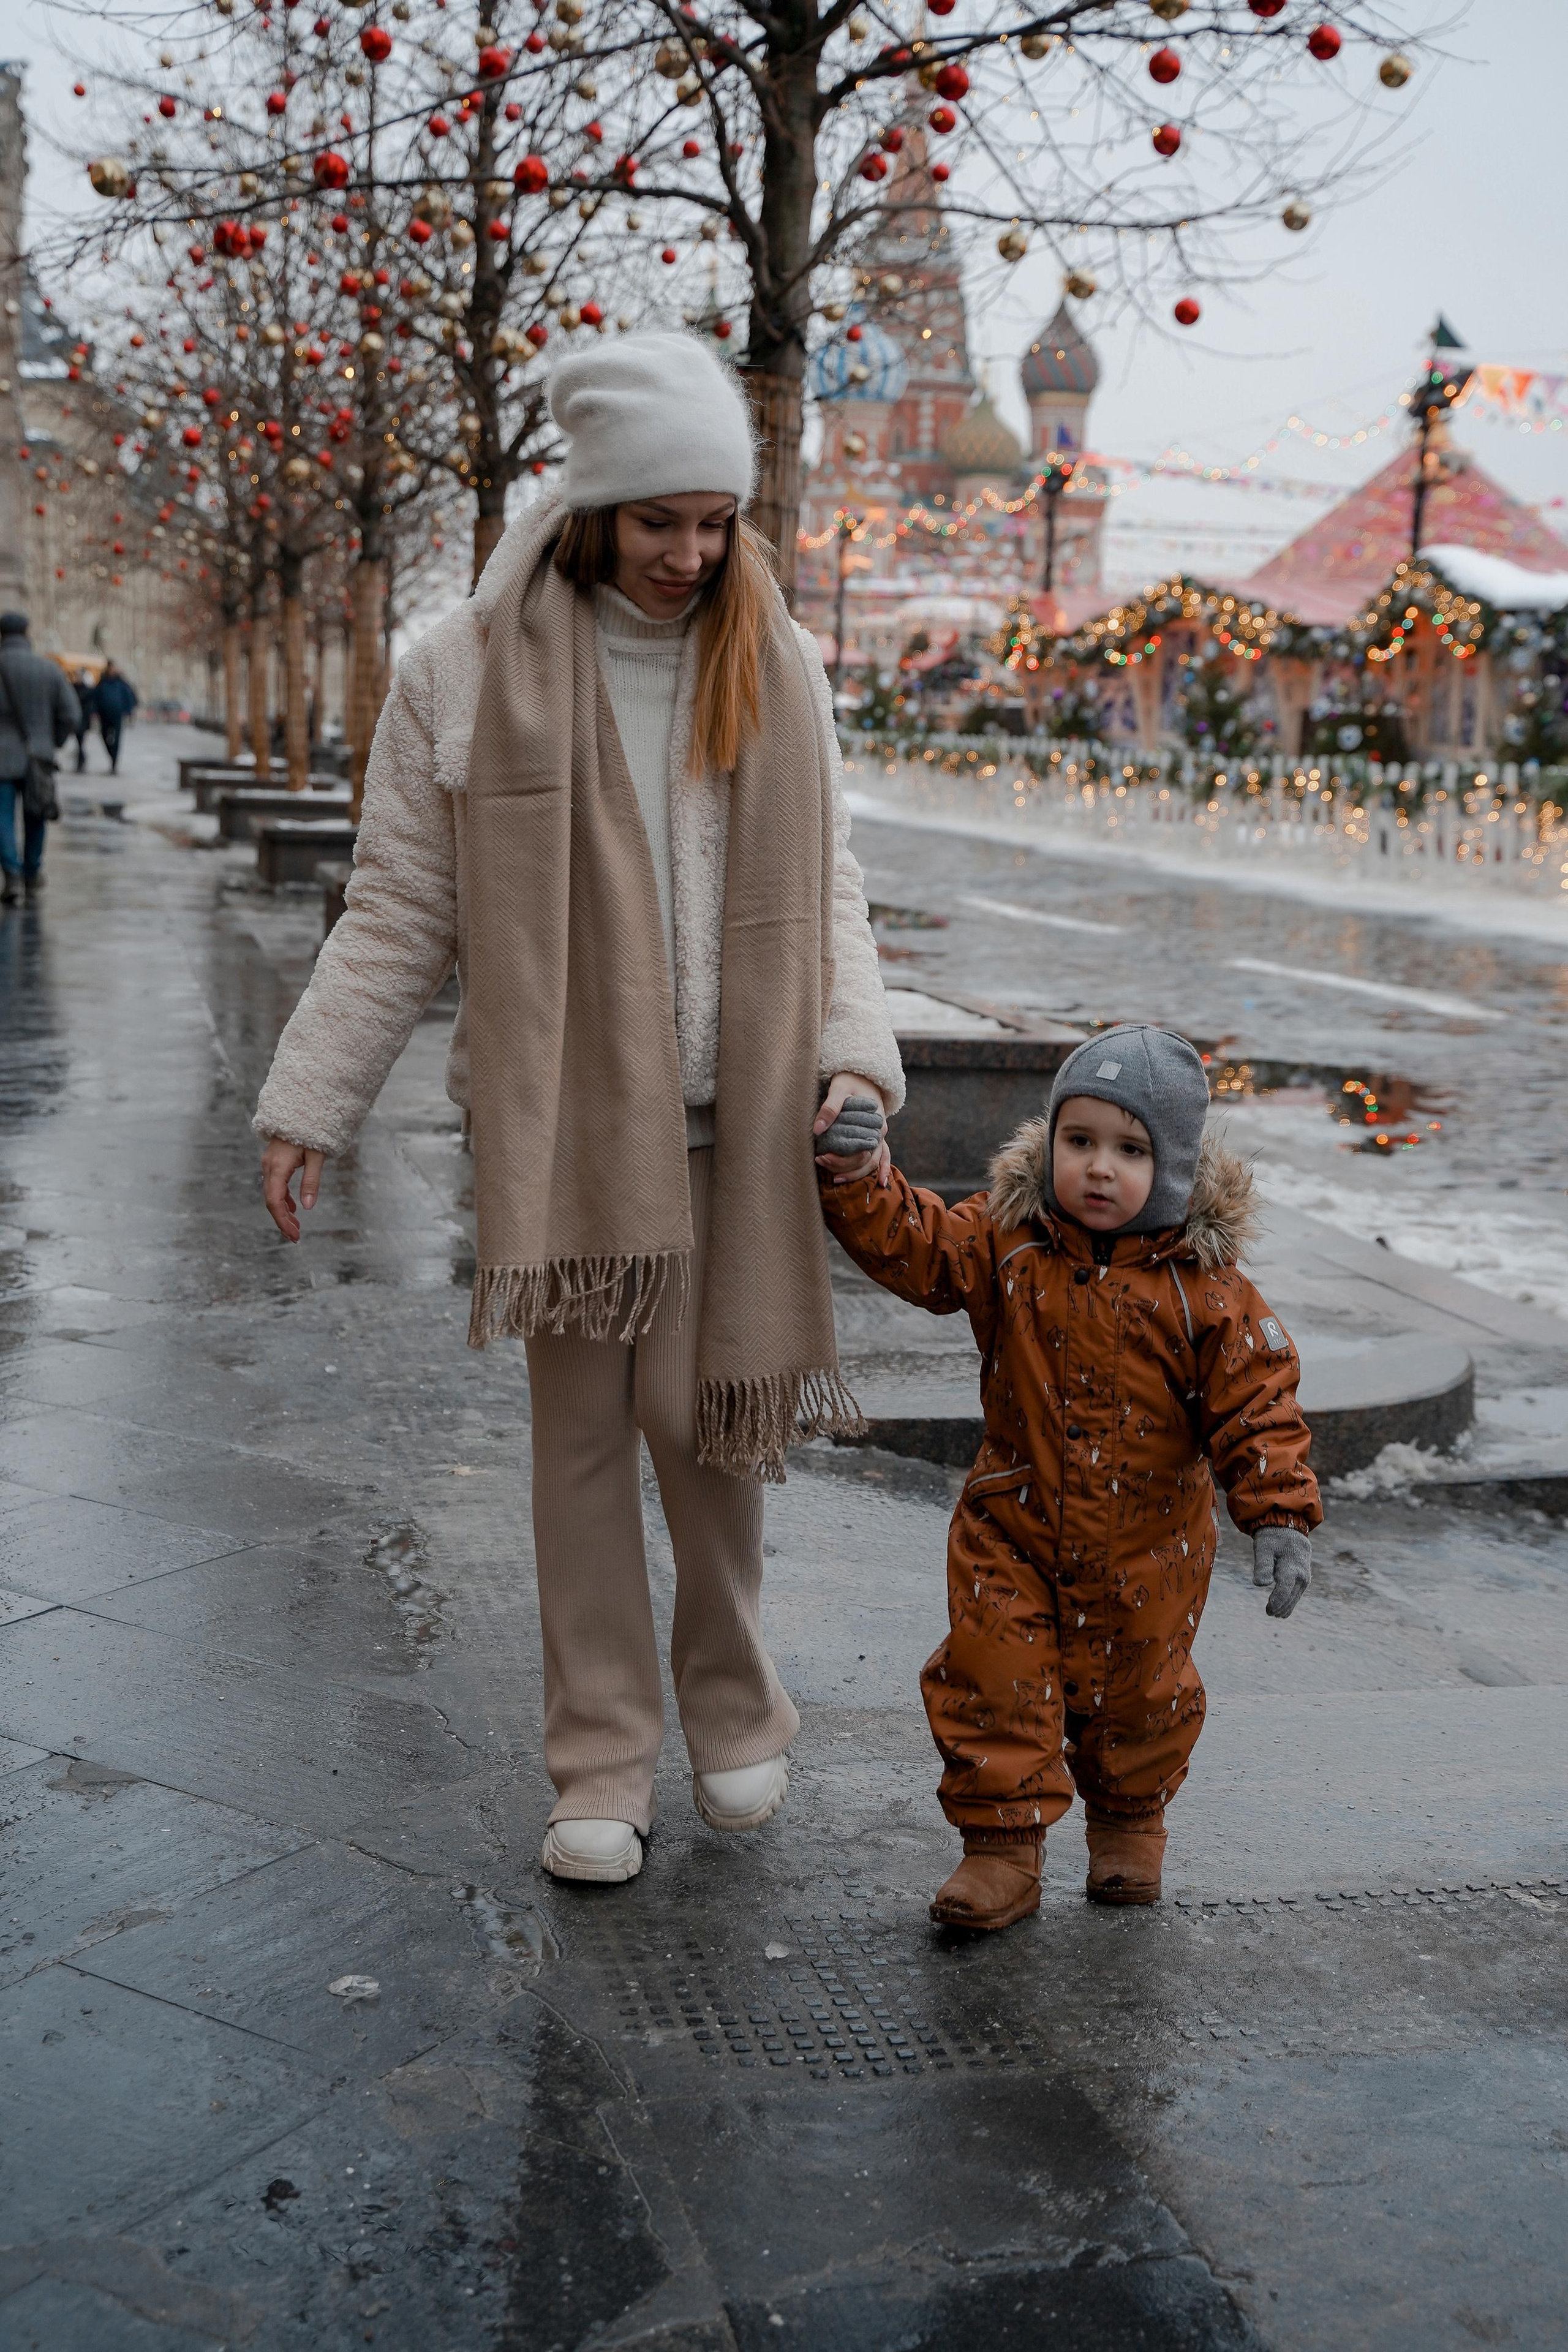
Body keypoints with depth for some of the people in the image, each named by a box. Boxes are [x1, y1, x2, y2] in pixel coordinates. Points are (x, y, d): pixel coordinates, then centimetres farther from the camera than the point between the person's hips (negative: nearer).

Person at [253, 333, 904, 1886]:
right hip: (562, 1121, -1)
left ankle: (732, 1712, 29)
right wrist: (310, 1104, -4)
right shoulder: (469, 674, -4)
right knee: (582, 1433, 7)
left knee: (710, 1416, 4)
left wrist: (855, 1048, -4)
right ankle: (602, 1768, 20)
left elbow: (821, 888, 10)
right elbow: (397, 916, 0)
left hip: (732, 1121, 2)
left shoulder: (774, 665, 6)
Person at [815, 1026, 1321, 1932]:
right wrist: (861, 1173, -29)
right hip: (1013, 1530, 1)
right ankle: (1003, 1846, 14)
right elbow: (909, 1244, -13)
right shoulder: (1007, 1246, -7)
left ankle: (1130, 1821, 42)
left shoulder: (1202, 1286, -13)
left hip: (1147, 1544, -1)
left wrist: (1281, 1516, -17)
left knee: (1134, 1693, 16)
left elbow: (1257, 1406, -10)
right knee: (993, 1685, 0)